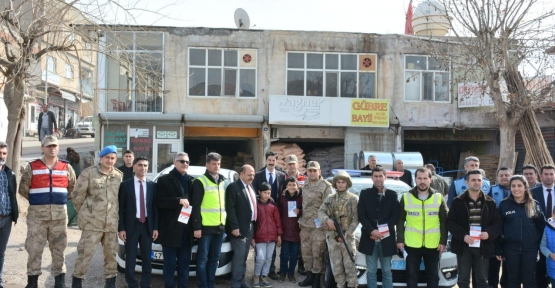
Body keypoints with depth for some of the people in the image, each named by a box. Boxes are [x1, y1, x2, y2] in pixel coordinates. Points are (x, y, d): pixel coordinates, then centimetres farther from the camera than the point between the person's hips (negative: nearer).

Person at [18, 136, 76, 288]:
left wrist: (61, 199, 9)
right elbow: (23, 189, 5)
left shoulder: (66, 167, 9)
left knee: (59, 248, 6)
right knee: (34, 248, 1)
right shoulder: (32, 167, 4)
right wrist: (36, 201, 4)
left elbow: (73, 188, 16)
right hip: (37, 213, -1)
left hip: (59, 214, 1)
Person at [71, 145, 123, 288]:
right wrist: (85, 213, 5)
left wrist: (116, 214, 12)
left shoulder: (119, 176, 9)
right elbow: (78, 195, -2)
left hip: (112, 223, 4)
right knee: (85, 253, -1)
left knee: (111, 254, 11)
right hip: (92, 222, -4)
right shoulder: (89, 173, -4)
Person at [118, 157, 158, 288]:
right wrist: (121, 228, -8)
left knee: (147, 259, 9)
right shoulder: (125, 185, -2)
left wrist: (155, 227, 0)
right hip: (131, 225, -2)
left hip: (147, 226, 2)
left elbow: (155, 207, 5)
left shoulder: (152, 185, 5)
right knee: (130, 259, 5)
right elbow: (120, 208, -3)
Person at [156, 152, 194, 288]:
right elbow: (160, 201, -9)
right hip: (170, 228, -4)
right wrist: (178, 201, -20)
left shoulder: (192, 180, 14)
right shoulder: (164, 180, 1)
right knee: (170, 264, 1)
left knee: (184, 262, 11)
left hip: (186, 229, 4)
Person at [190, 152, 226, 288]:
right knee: (203, 259, -1)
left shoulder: (223, 181, 15)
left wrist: (226, 223, 13)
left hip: (220, 226, 6)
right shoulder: (200, 181, -5)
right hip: (206, 226, -6)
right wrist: (196, 227, -14)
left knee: (214, 258, 12)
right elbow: (195, 206, -9)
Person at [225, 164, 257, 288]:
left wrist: (254, 224, 11)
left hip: (250, 226, 8)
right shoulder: (233, 187, -10)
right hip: (239, 227, -8)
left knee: (244, 256, 13)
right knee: (239, 256, -6)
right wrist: (234, 227, -20)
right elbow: (230, 208, -15)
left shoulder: (251, 188, 16)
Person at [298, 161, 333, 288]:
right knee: (306, 251, 11)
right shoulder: (305, 186, 13)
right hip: (305, 224, 6)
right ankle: (309, 275, 24)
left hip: (318, 225, -6)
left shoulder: (326, 186, -9)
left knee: (317, 252, -2)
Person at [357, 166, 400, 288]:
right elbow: (361, 215, -2)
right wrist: (372, 231, -15)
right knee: (371, 271, 6)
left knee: (387, 271, 7)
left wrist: (382, 231, -11)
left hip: (386, 239, 0)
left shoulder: (392, 195, 5)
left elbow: (395, 217, -1)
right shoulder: (365, 193, 5)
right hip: (370, 238, 0)